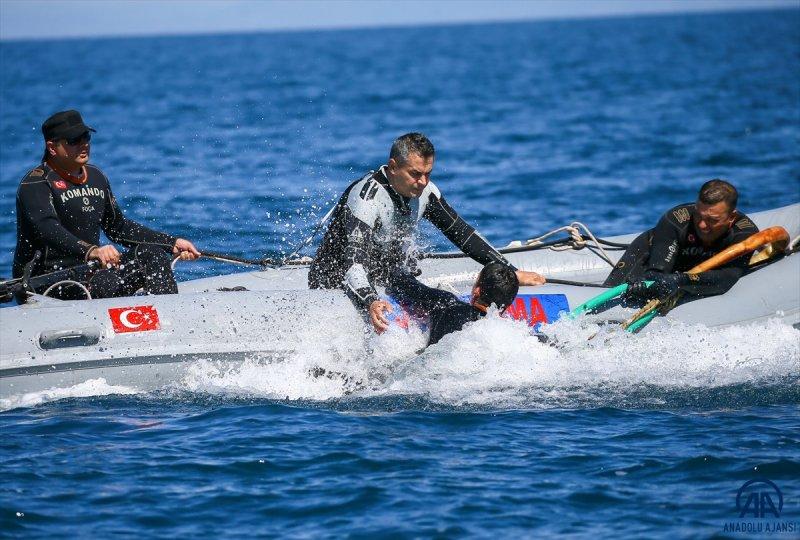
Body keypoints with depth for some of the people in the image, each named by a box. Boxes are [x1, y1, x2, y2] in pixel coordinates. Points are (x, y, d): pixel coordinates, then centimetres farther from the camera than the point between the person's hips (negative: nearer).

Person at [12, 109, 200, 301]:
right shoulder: (35, 184, -12)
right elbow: (47, 229, -30)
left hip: (86, 269, 8)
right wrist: (90, 251, -48)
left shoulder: (95, 177, 15)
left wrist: (172, 243, 14)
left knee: (153, 255, -7)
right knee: (106, 282, -35)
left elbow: (118, 227, 22)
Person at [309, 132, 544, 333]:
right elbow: (353, 263, -38)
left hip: (389, 281, 7)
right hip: (338, 287, -7)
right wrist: (370, 304, -58)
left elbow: (462, 234, 5)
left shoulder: (424, 191, -6)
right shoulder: (366, 198, -28)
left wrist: (513, 273, 2)